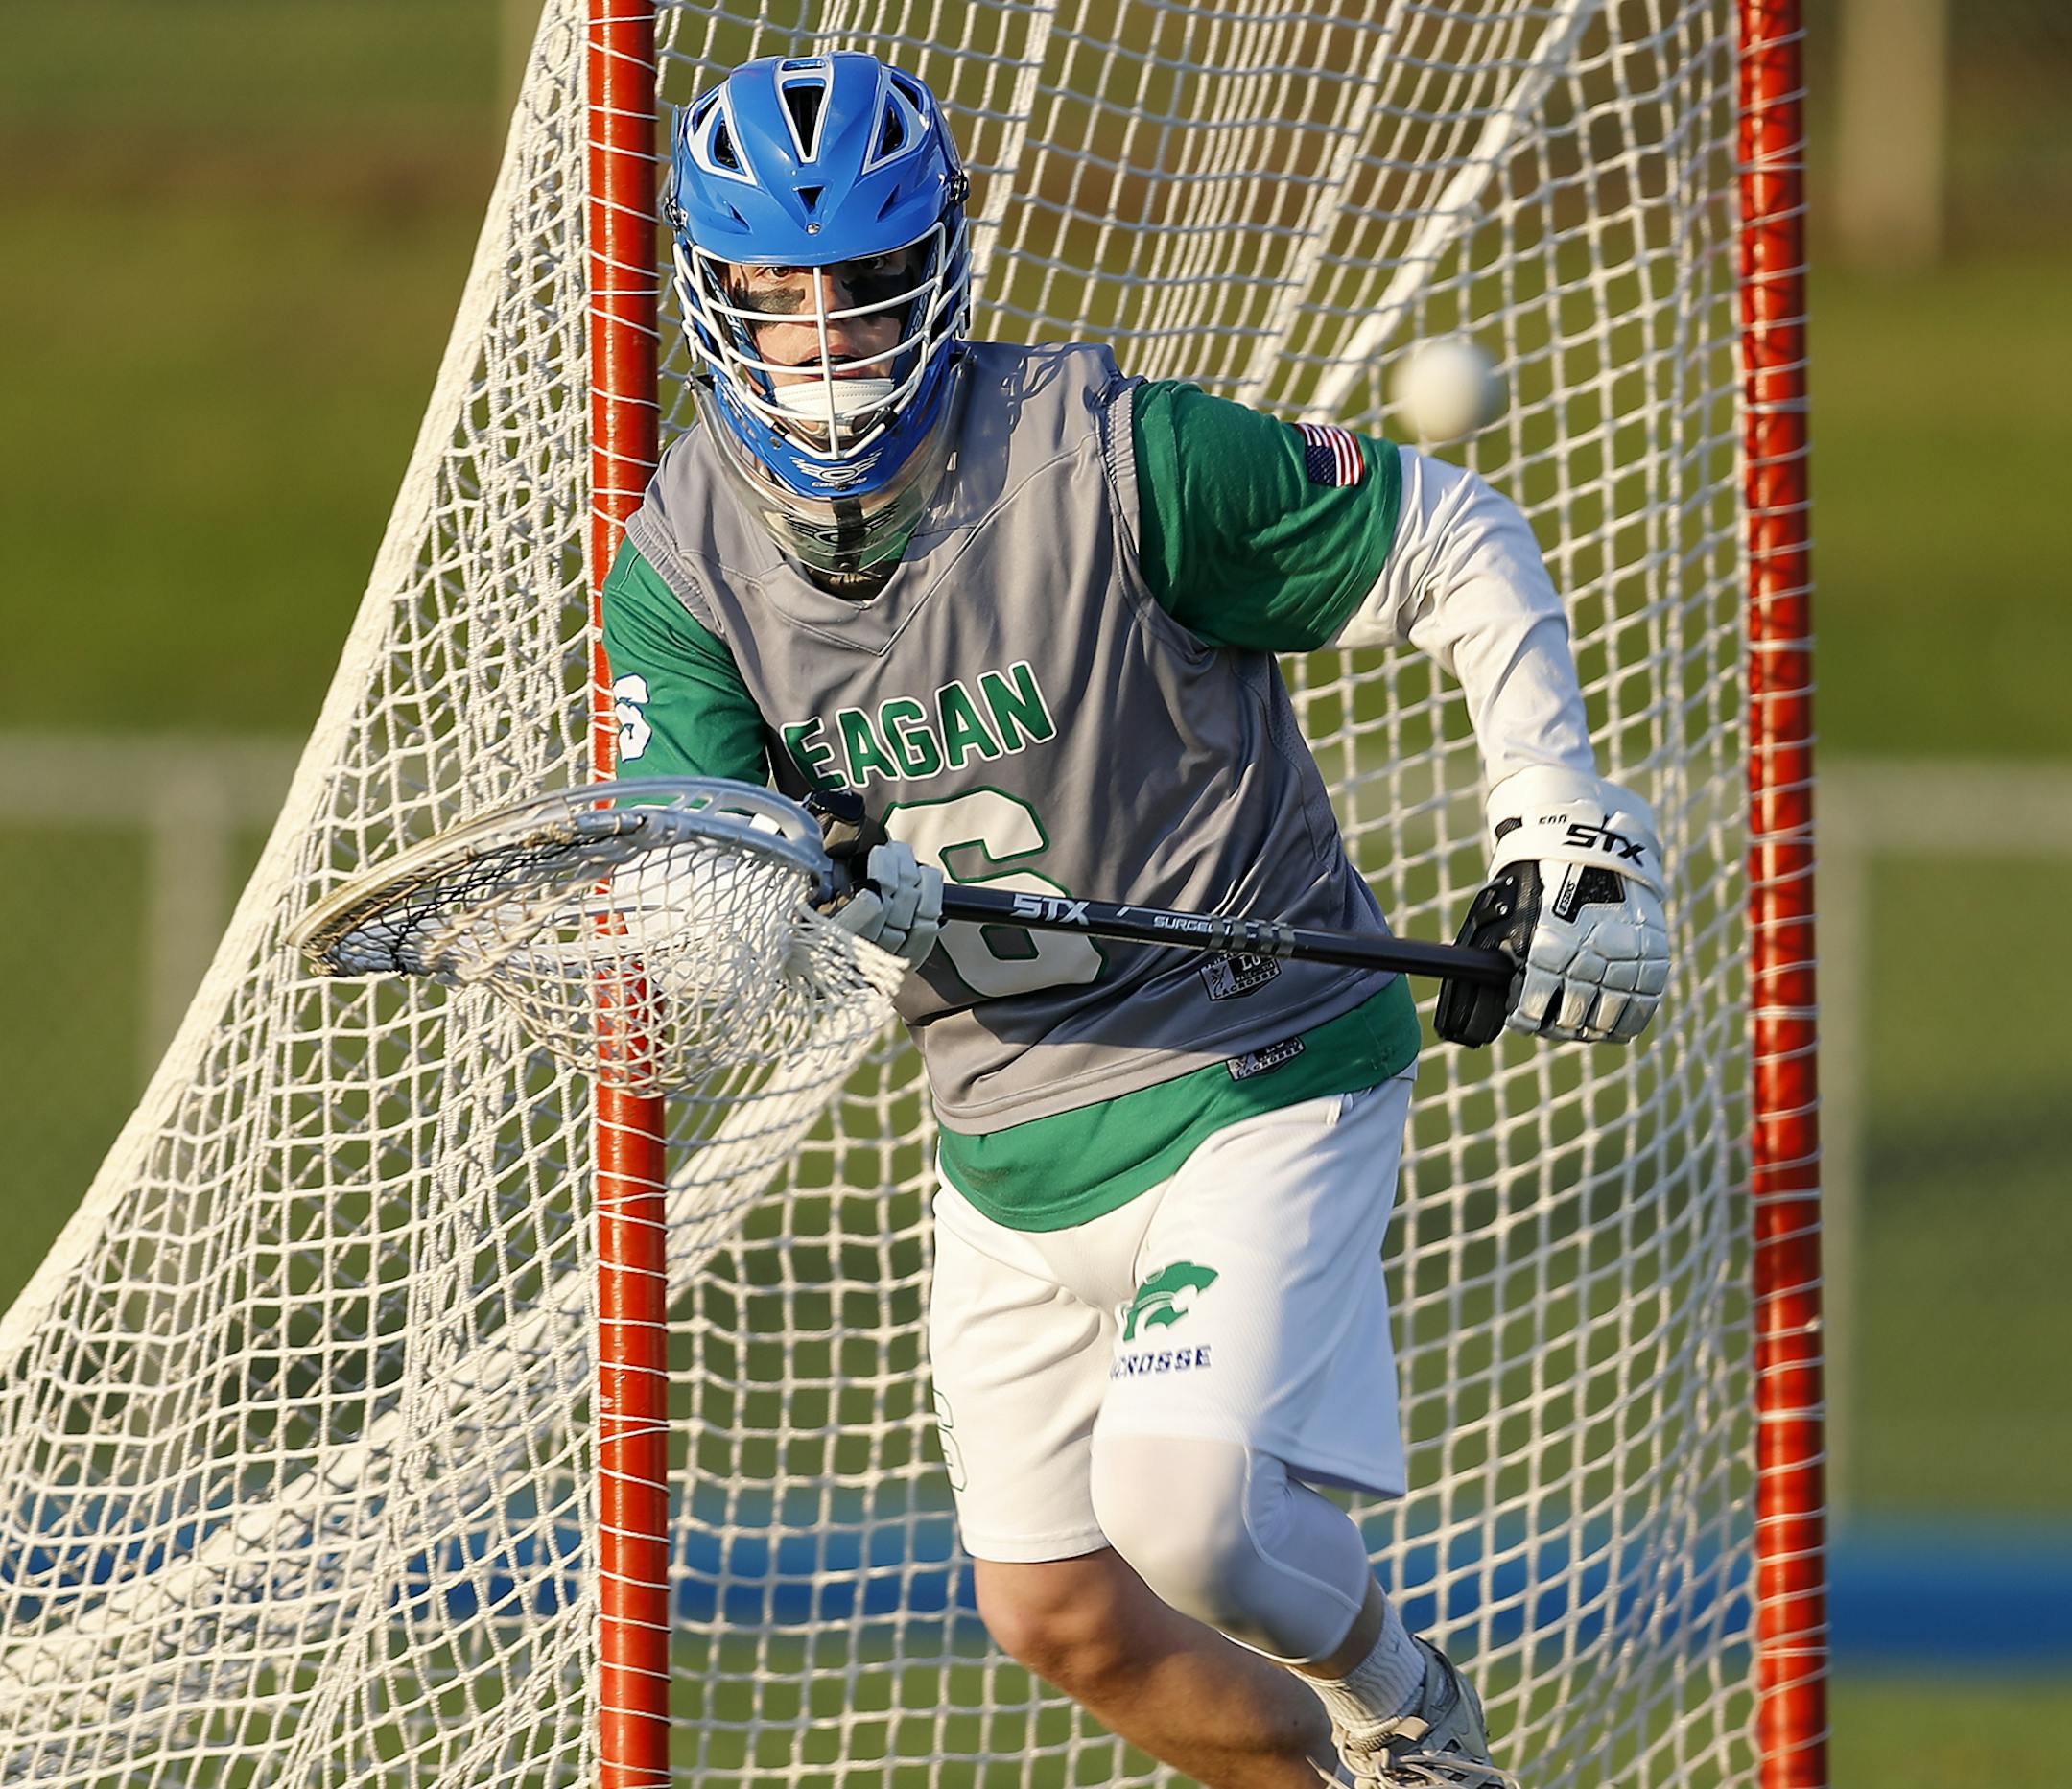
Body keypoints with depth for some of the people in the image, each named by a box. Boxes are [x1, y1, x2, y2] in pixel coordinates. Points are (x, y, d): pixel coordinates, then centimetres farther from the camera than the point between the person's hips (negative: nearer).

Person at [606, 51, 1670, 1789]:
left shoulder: (1112, 455, -20)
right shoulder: (685, 558, -7)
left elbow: (1452, 540, -8)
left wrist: (1562, 820, -15)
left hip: (1260, 1058, -5)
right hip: (1008, 1126, 5)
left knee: (1189, 1512, -23)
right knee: (1062, 1615, 8)